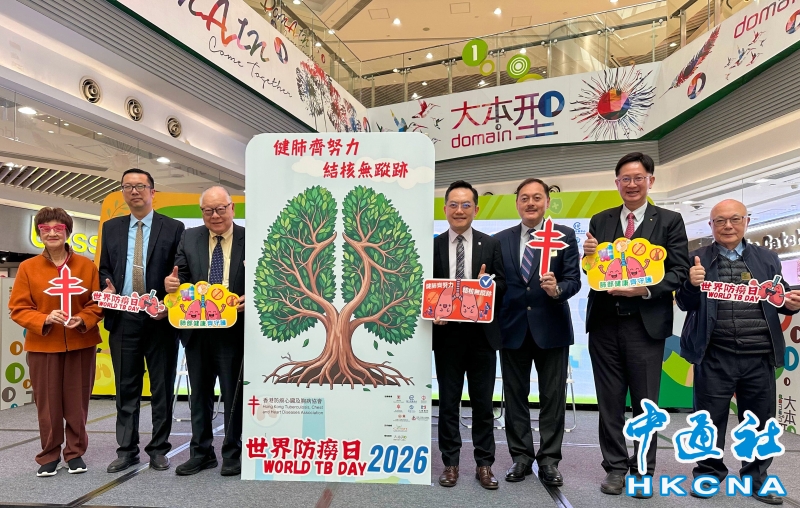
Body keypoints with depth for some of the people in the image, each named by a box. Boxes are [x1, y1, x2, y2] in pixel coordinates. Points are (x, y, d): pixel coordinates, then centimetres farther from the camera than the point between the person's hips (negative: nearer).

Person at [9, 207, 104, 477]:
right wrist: (45, 319, -18)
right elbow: (18, 308, -1)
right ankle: (49, 455, 21)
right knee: (47, 404, 5)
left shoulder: (87, 265, 0)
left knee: (77, 402, 7)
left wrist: (82, 320, -16)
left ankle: (75, 452, 22)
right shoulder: (27, 267, -1)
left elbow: (98, 303, 2)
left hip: (80, 344, 0)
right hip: (42, 346, 0)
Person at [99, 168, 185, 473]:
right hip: (122, 320, 3)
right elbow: (104, 269, 16)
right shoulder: (111, 228, 12)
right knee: (125, 388, 10)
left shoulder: (173, 228, 1)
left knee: (162, 388, 6)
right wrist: (107, 288, -5)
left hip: (160, 320, -3)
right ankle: (127, 450, 21)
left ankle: (159, 449, 18)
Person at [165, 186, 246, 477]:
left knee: (234, 394, 8)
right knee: (199, 394, 15)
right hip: (196, 329, 4)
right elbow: (180, 275, 4)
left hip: (234, 329, -3)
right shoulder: (189, 238, 6)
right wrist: (171, 282, -18)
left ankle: (233, 454, 23)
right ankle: (201, 453, 30)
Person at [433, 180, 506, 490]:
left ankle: (484, 464, 23)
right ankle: (450, 464, 22)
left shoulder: (491, 245, 4)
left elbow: (502, 286, 1)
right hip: (446, 334, 0)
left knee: (483, 402, 9)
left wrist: (488, 283, -19)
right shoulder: (432, 246, 3)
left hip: (482, 334, 0)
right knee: (448, 402, 10)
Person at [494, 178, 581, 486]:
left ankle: (549, 460, 19)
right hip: (513, 329, 2)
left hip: (551, 328, -2)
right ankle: (521, 457, 23)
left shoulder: (565, 236, 1)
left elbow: (574, 279, -5)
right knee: (515, 395, 10)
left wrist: (558, 289, -26)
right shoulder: (500, 240, 7)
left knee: (553, 397, 6)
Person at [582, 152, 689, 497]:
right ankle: (615, 467, 24)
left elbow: (680, 271, -5)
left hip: (646, 323, -2)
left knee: (645, 402, 9)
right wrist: (589, 255, -11)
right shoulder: (600, 221, 9)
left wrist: (647, 288, -20)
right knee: (610, 400, 10)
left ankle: (643, 470, 26)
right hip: (604, 323, 3)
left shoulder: (669, 221, 1)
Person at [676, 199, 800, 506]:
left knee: (759, 420, 14)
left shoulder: (767, 258, 10)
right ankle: (709, 473, 26)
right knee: (710, 418, 8)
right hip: (714, 356, -2)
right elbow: (685, 304, 0)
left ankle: (756, 477, 32)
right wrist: (692, 285, -20)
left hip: (760, 356, 3)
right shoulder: (697, 260, 2)